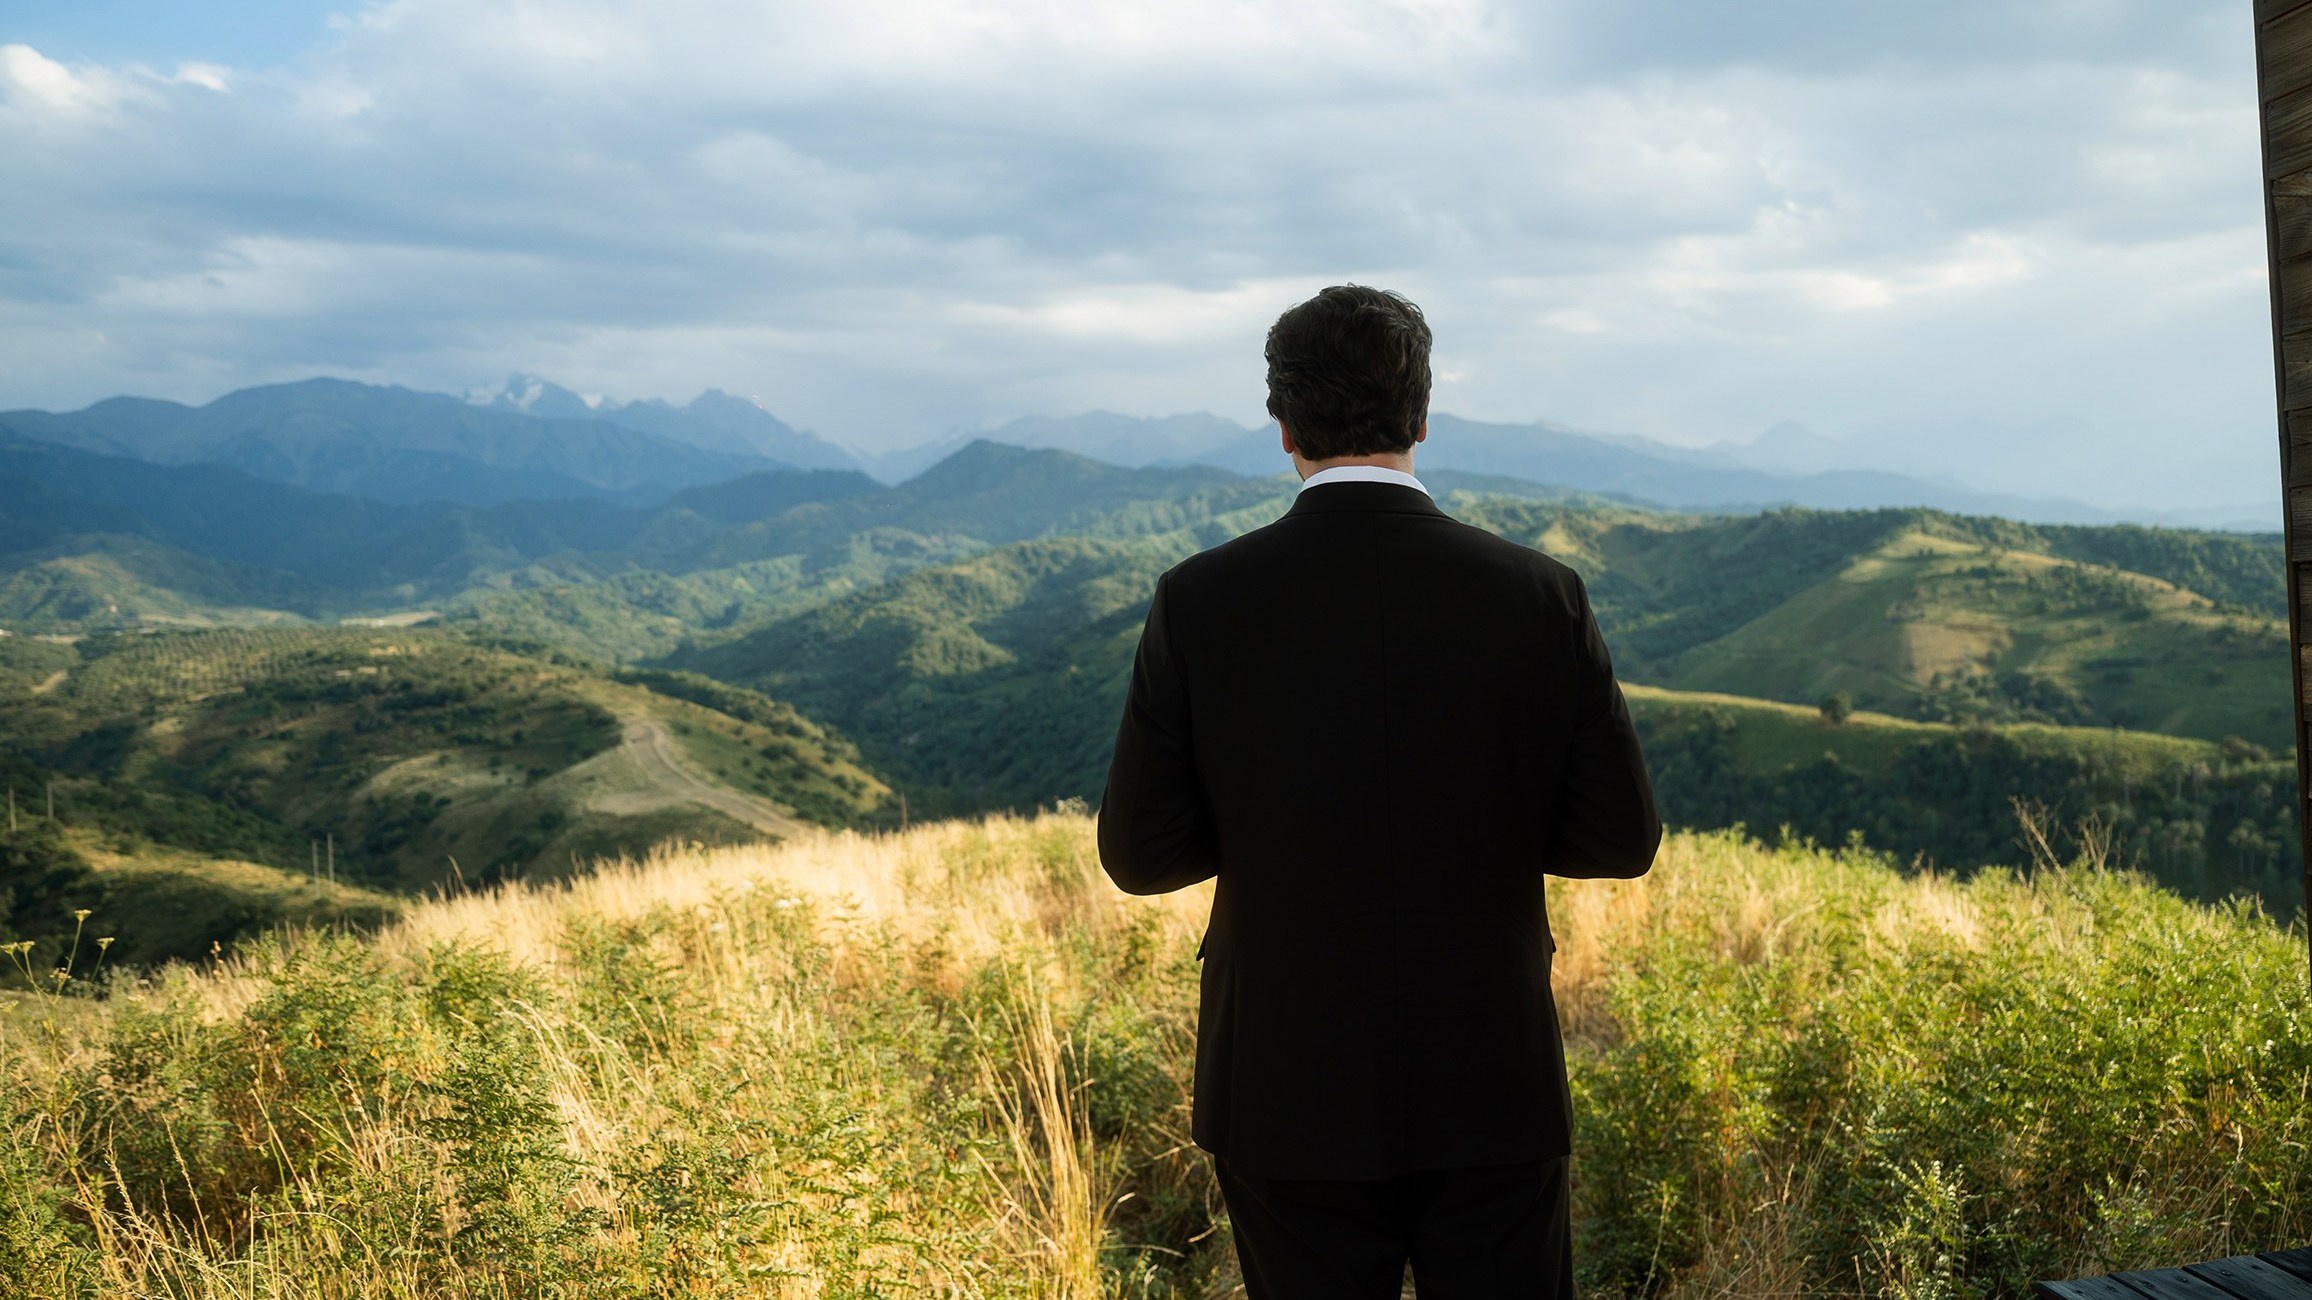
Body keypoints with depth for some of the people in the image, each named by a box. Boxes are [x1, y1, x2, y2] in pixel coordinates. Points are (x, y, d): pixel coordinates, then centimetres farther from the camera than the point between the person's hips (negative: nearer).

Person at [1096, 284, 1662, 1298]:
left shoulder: (1200, 603, -10)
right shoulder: (1539, 597, -8)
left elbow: (1140, 854, -6)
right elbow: (1622, 839, -3)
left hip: (1289, 1097, 0)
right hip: (1491, 1091, 1)